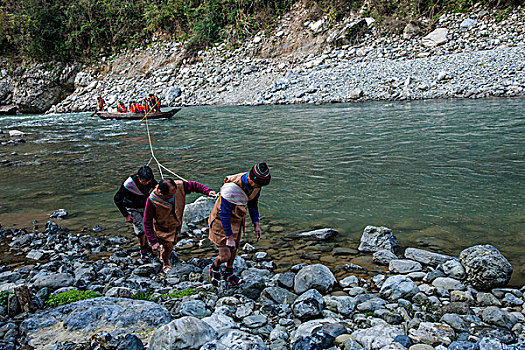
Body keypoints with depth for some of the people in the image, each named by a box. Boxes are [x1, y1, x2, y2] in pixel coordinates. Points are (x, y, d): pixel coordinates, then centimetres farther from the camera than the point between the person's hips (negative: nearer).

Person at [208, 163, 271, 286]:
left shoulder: (256, 184, -14)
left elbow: (253, 204, 5)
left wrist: (256, 225, 1)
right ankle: (215, 268, 29)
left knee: (234, 249, 21)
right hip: (221, 221, -7)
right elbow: (224, 214, -29)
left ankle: (229, 274, 45)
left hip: (237, 220, 7)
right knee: (225, 256, -5)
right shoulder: (232, 188, -37)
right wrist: (229, 237, -25)